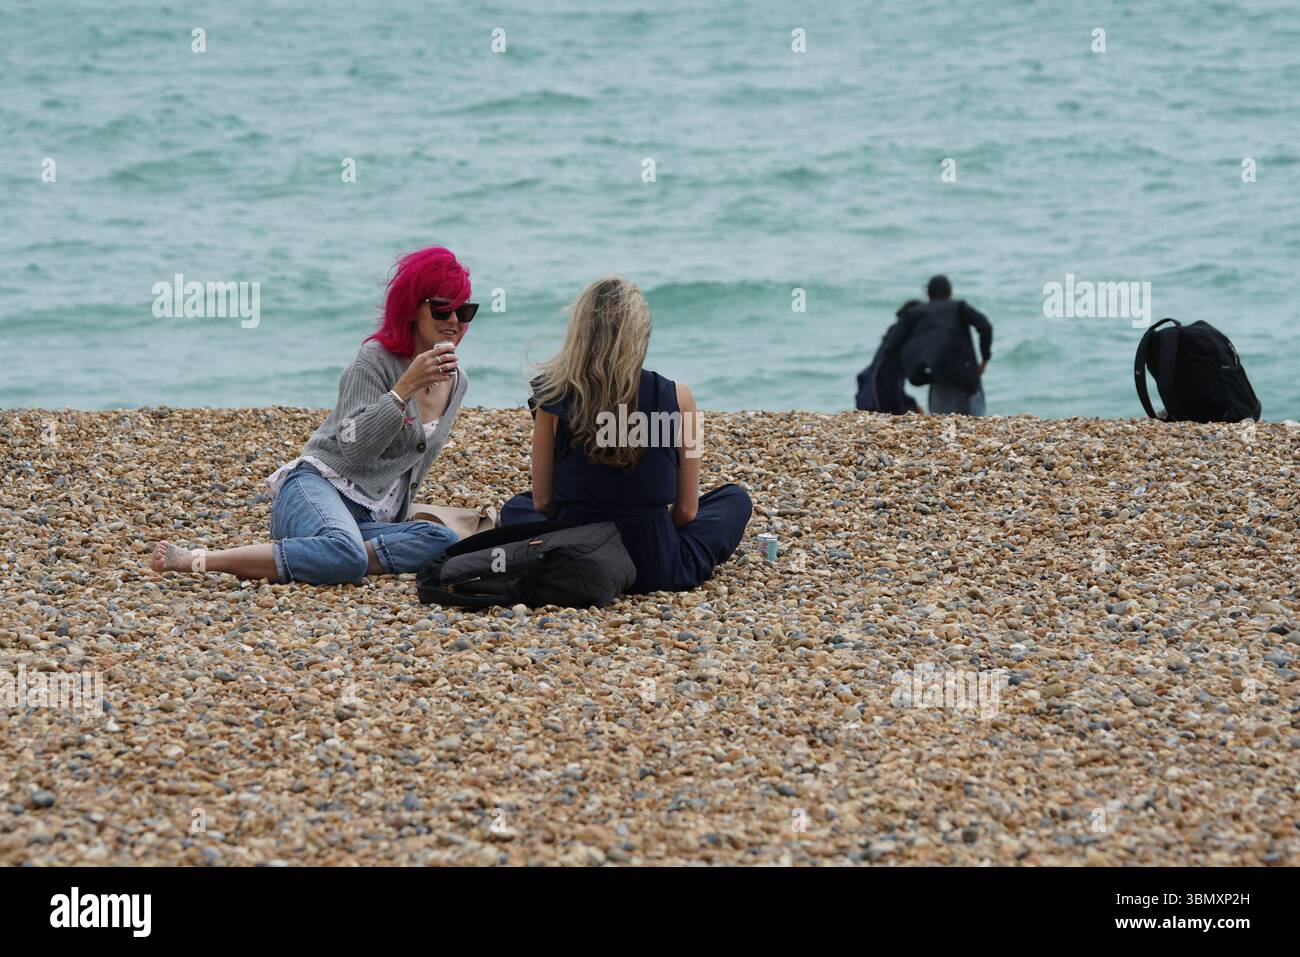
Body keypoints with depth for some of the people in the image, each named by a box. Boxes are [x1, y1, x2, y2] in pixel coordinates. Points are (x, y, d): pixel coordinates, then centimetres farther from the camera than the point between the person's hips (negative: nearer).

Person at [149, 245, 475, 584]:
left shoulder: (457, 382, 16)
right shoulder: (376, 360, -4)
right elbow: (354, 448, -16)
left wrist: (396, 526, 29)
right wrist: (405, 387, -22)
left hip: (370, 520, 7)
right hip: (318, 486, -7)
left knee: (444, 543, -28)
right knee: (347, 555, -43)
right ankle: (197, 561, -35)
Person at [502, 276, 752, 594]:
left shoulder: (553, 400, -10)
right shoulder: (676, 398, -12)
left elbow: (542, 502, -1)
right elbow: (686, 510, -4)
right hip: (656, 571, 0)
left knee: (516, 507, 35)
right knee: (735, 498, 28)